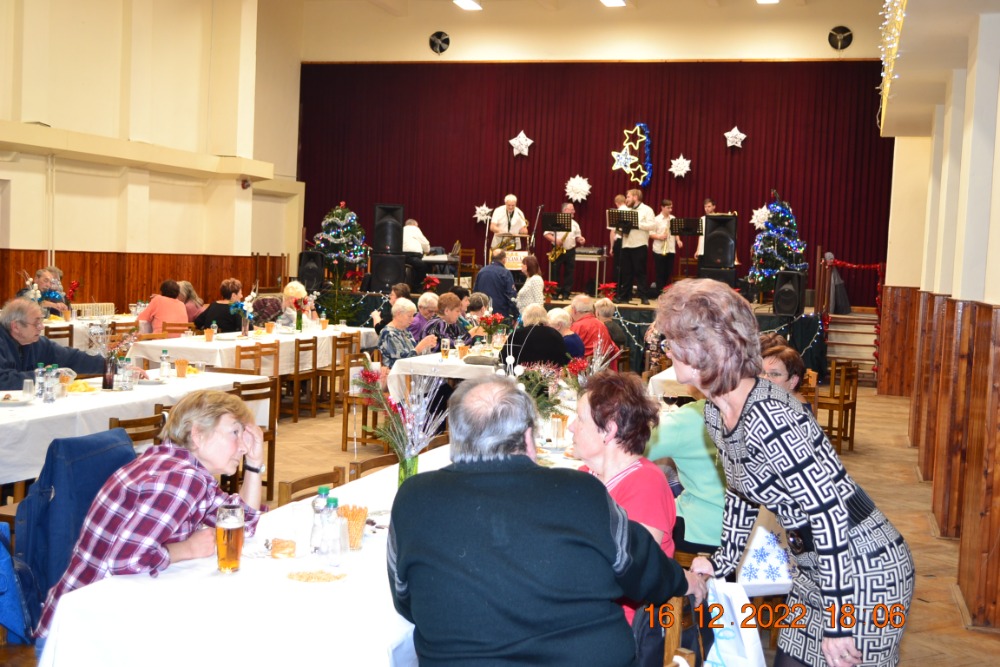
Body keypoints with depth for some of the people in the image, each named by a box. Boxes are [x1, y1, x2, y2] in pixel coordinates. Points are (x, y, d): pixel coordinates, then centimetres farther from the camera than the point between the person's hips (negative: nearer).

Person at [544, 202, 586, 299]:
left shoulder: (575, 224, 13)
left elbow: (578, 236, 16)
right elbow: (546, 234, -4)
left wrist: (581, 239, -7)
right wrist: (554, 240, -19)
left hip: (570, 251, 4)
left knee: (569, 272, 3)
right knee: (555, 272, -1)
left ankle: (566, 293, 8)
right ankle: (555, 292, 6)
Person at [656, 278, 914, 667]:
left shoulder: (767, 417, -27)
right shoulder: (716, 412, 1)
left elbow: (828, 509, -27)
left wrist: (837, 621, -24)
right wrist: (722, 564, 15)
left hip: (865, 572, -9)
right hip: (816, 567, 9)